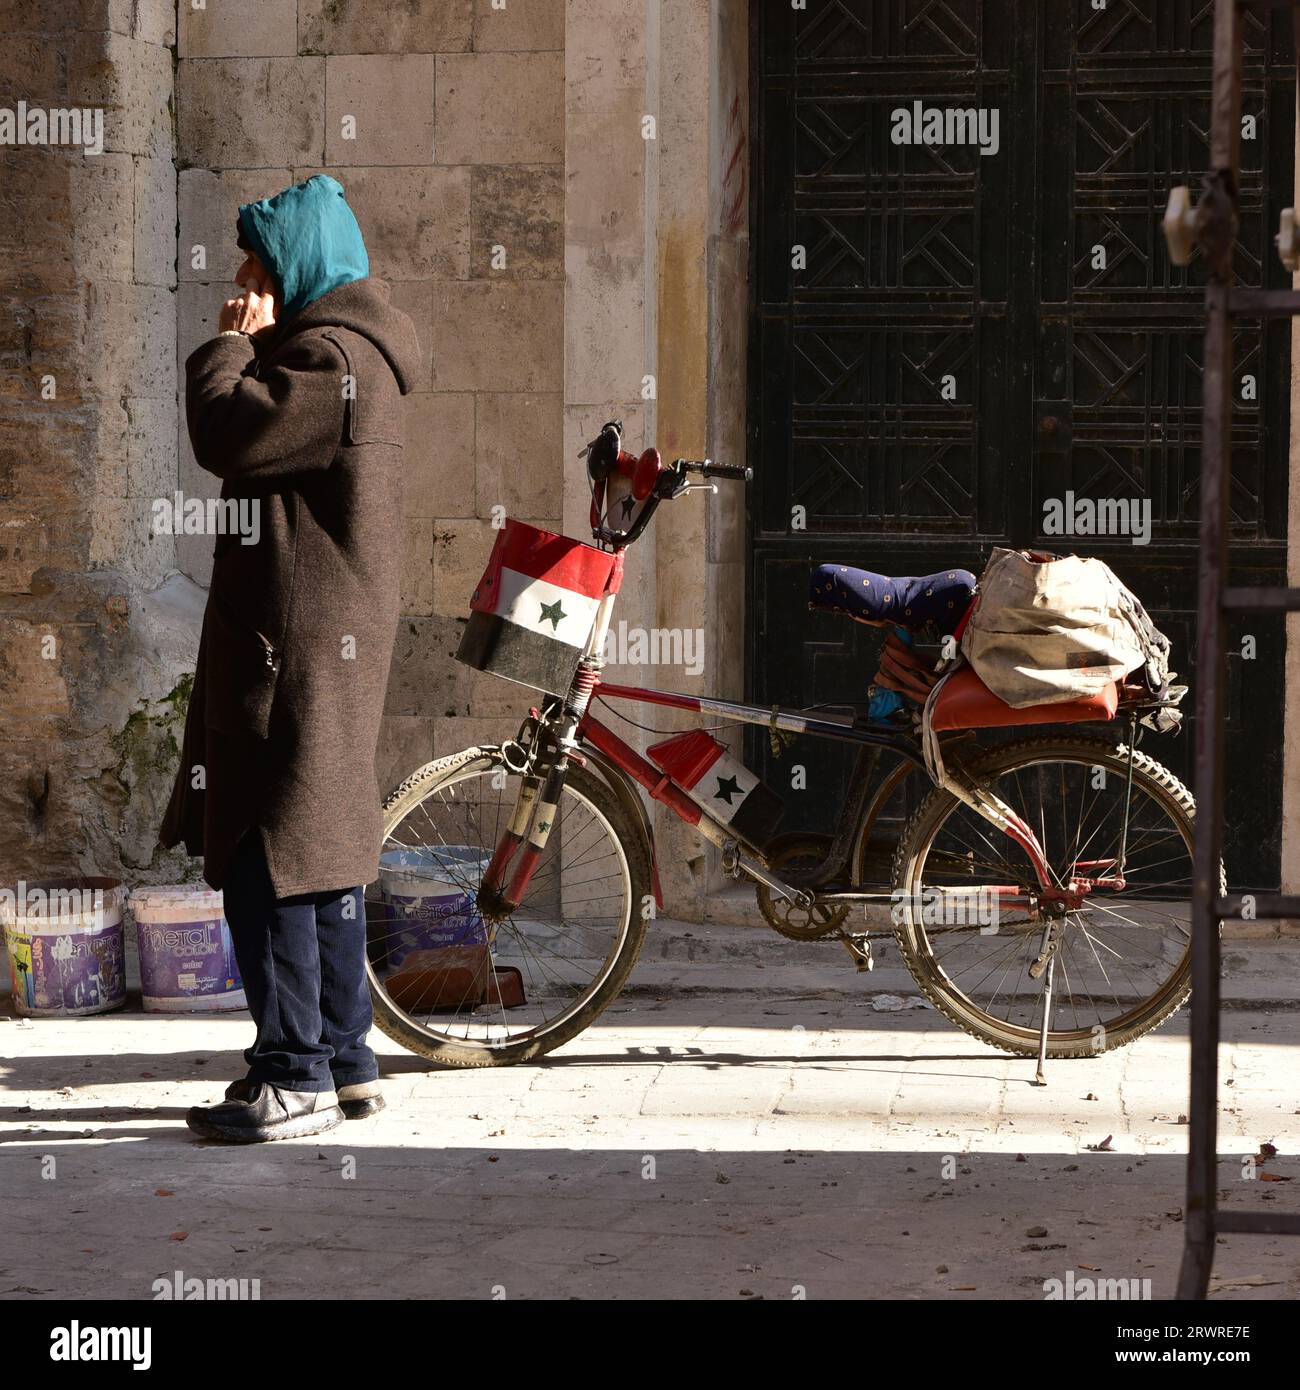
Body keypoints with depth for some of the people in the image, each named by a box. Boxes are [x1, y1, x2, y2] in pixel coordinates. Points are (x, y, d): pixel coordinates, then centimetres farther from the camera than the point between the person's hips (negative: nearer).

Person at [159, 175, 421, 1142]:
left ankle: (294, 1077, -9)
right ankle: (346, 1058, 22)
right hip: (327, 636, 11)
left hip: (297, 641, -11)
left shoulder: (331, 357, -15)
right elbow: (251, 443, 21)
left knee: (266, 856, -10)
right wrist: (251, 344, 13)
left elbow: (228, 437, -21)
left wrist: (230, 346, -10)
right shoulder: (345, 350, 18)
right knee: (323, 847, 15)